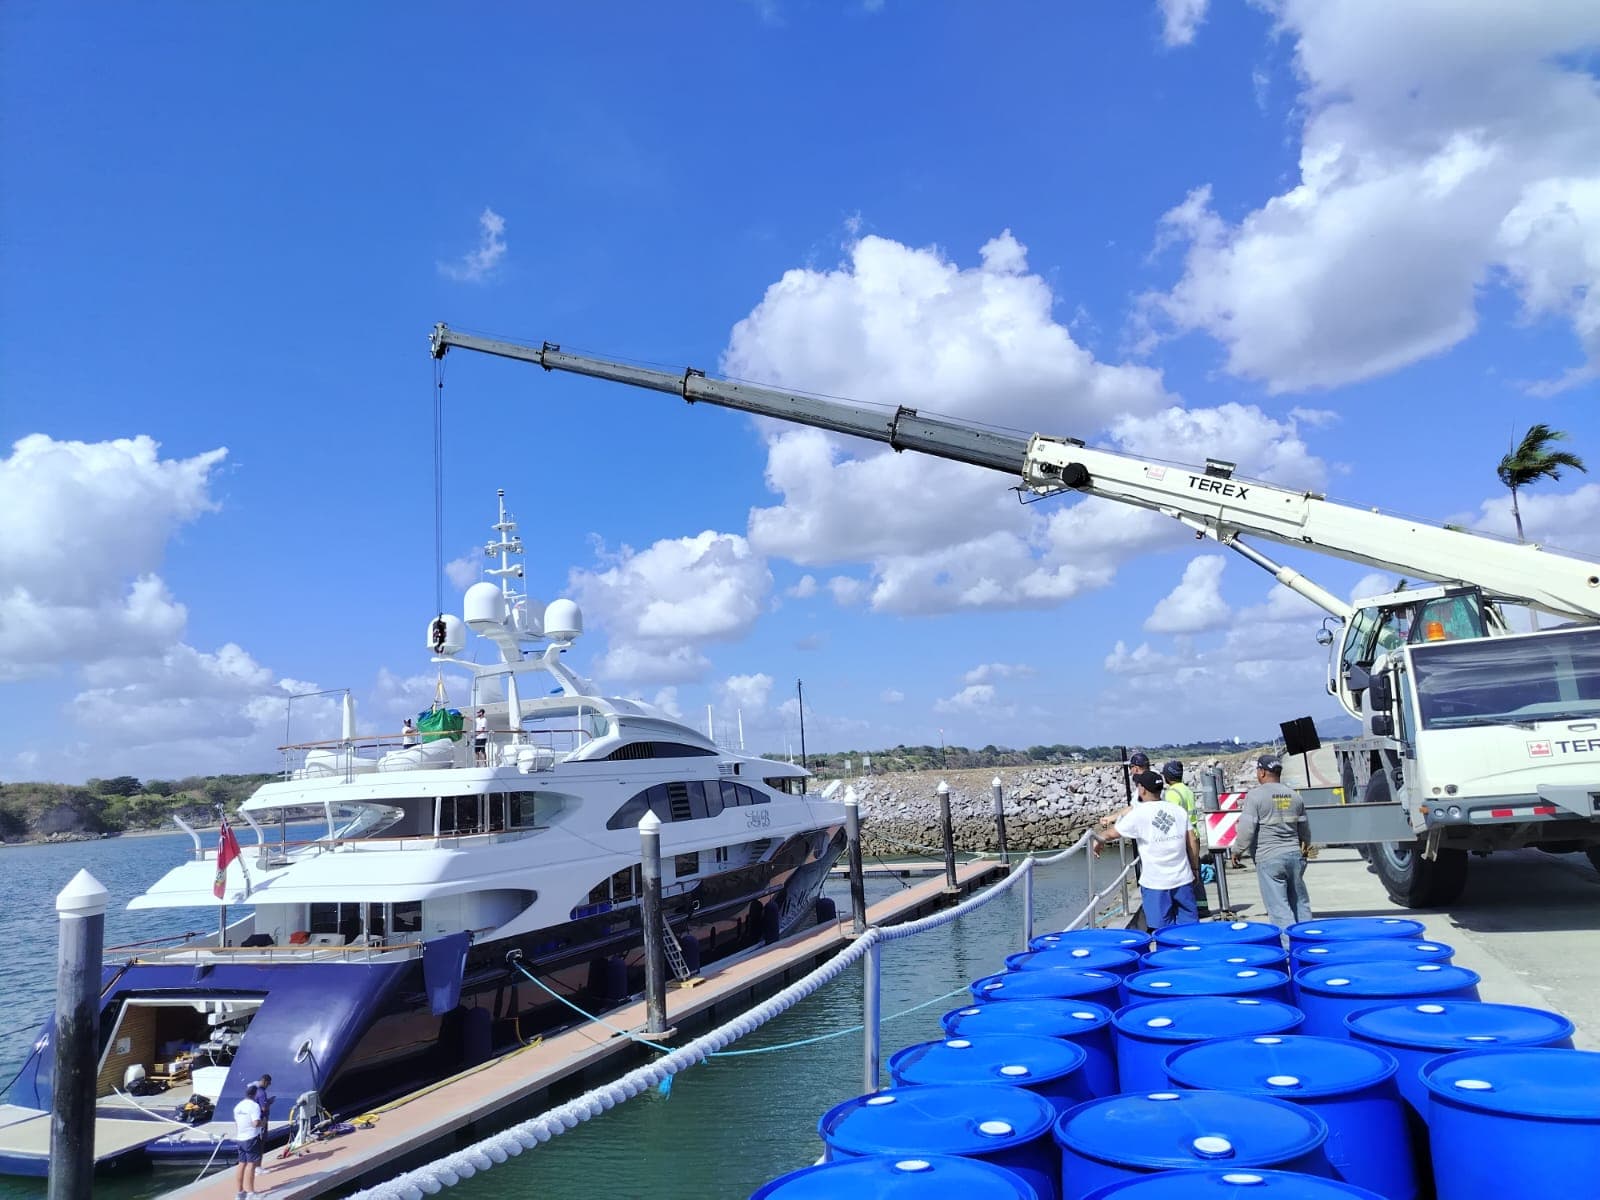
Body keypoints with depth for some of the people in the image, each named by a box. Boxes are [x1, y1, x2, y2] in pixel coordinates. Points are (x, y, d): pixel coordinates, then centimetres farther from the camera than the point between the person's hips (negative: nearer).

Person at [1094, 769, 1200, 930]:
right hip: (1183, 880, 4)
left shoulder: (1138, 814, -9)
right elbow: (1192, 843, 6)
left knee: (1162, 932, 2)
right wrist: (1195, 869, 17)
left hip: (1155, 883, -4)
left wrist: (1098, 830, 21)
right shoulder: (1178, 810, 4)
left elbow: (1109, 834, 1)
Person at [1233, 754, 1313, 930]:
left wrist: (1237, 851, 3)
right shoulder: (1294, 795, 10)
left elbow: (1246, 829, -13)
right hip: (1294, 854, 6)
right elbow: (1303, 828, 20)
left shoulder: (1255, 795, -9)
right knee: (1300, 902, 16)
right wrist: (1306, 845, 41)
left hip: (1269, 858, -6)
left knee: (1278, 907, -4)